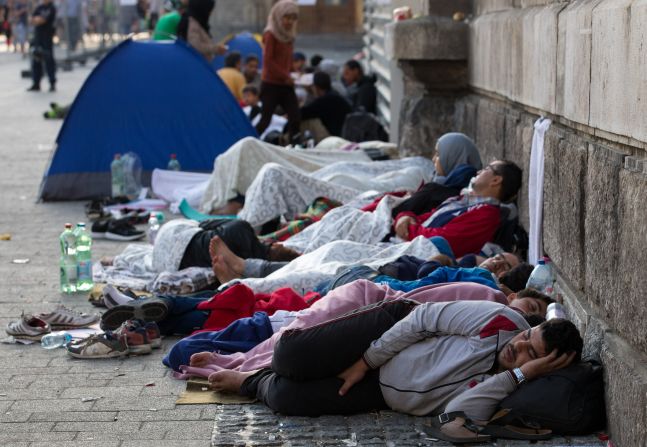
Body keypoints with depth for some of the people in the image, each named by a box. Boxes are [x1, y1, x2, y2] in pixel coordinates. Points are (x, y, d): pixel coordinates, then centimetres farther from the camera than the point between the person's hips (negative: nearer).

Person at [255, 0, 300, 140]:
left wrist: (290, 75, 4)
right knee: (266, 119, -7)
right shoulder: (271, 34, -7)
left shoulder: (289, 36, 13)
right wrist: (286, 76, -14)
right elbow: (268, 61, -13)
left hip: (286, 85, 7)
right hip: (271, 84, -7)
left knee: (295, 118, -4)